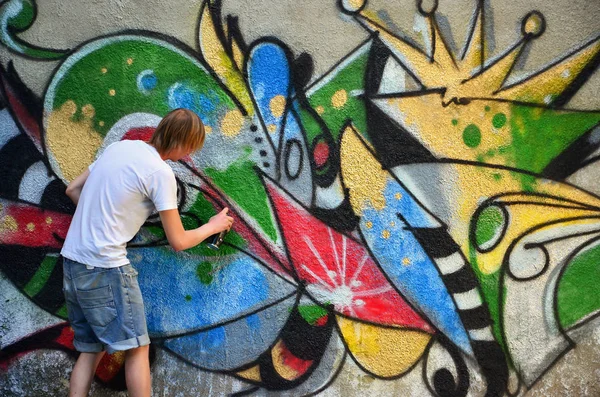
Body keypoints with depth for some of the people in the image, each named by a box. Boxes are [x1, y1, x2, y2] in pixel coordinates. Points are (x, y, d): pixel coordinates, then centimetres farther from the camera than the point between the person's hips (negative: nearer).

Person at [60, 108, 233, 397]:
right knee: (136, 347, 2)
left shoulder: (121, 146, 9)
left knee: (91, 350, 15)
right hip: (105, 266, -8)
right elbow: (178, 242, -8)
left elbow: (72, 190, 17)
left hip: (71, 258, 8)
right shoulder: (161, 172, -13)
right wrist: (213, 226, 8)